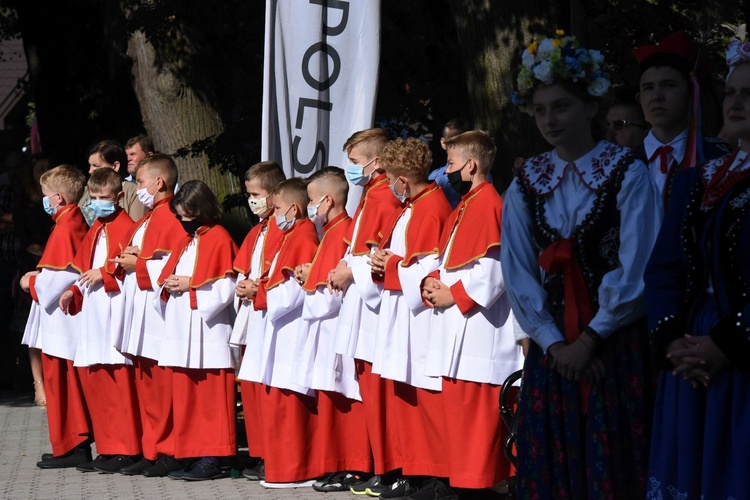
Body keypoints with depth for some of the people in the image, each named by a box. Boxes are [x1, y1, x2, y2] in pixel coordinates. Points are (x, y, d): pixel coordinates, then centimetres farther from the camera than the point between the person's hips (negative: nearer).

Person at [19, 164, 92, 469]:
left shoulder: (63, 229, -16)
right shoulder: (79, 224, 13)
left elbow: (63, 276, -21)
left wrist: (32, 281, -6)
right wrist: (39, 276, 11)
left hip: (59, 317, -10)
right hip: (68, 314, 10)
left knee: (59, 380, -5)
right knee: (70, 381, 13)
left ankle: (69, 448, -2)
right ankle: (78, 443, 18)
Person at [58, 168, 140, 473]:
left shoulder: (126, 227, -6)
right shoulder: (95, 230, 20)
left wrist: (104, 273, -19)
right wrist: (73, 291, 12)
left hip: (115, 308, -9)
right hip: (92, 310, 9)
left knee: (117, 379, -9)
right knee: (92, 378, 8)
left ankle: (125, 449, -3)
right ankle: (107, 447, 15)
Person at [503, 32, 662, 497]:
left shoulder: (628, 174, -6)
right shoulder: (527, 184, 7)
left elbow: (636, 269, -12)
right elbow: (518, 273, 1)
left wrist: (589, 340, -12)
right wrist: (553, 343, -10)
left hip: (617, 350, -4)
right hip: (553, 350, 4)